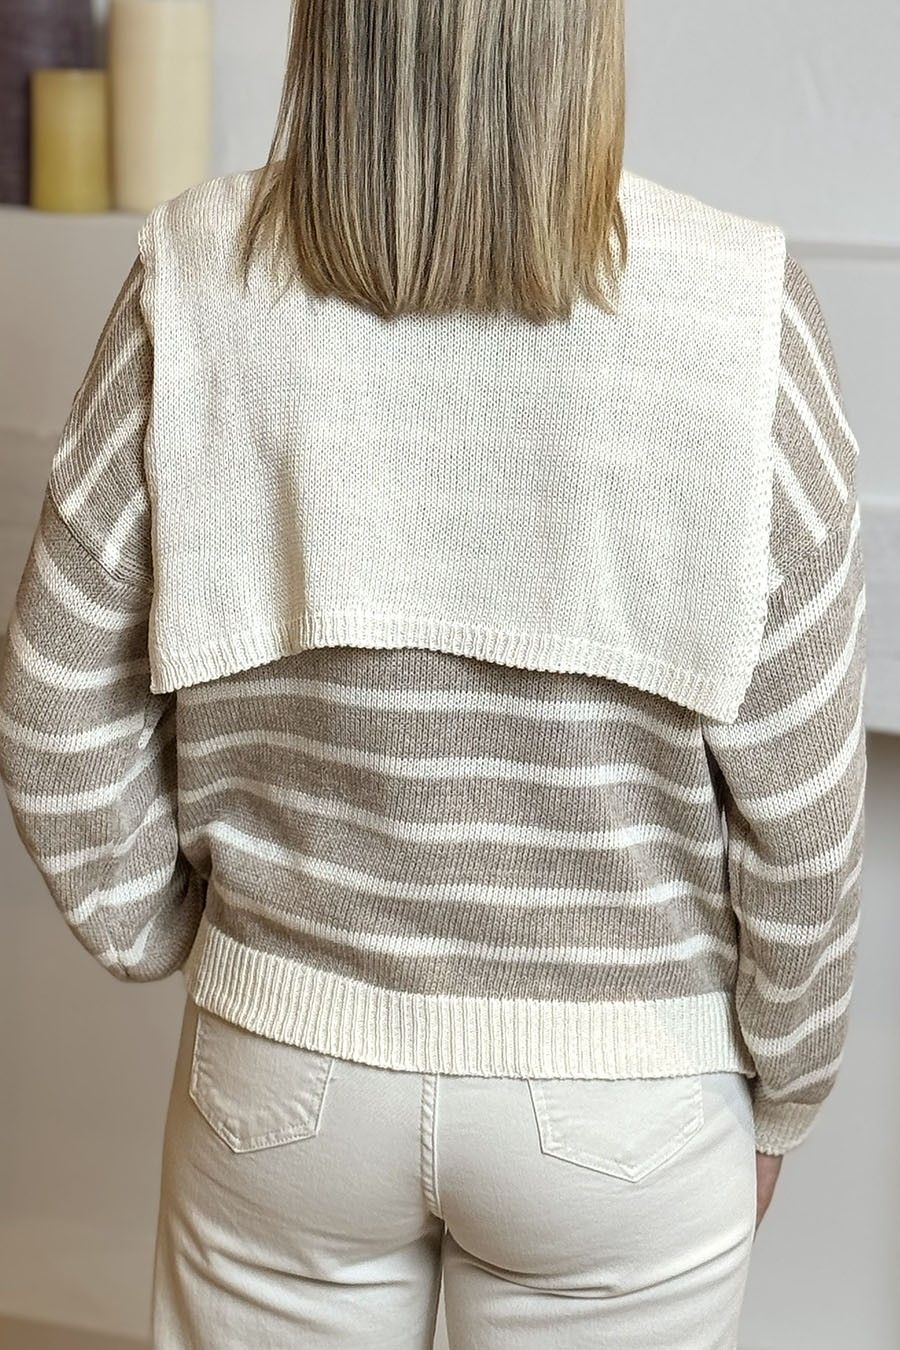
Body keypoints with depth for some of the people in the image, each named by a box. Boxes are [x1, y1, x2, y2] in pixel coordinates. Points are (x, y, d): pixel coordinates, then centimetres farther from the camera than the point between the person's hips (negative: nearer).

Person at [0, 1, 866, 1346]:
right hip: (623, 1087, -1)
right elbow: (798, 792, -11)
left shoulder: (197, 280, -13)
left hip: (286, 1062, 1)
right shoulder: (739, 308, -17)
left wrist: (161, 932, 11)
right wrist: (778, 1092, 4)